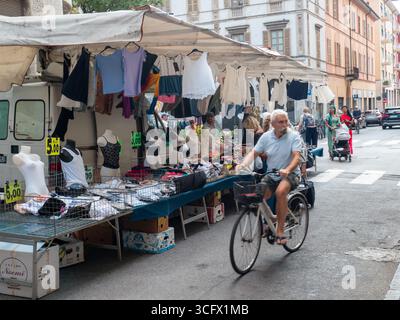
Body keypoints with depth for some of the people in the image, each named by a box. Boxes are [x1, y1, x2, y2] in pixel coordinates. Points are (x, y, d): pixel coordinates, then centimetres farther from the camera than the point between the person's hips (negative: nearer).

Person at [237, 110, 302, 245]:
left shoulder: (294, 136, -8)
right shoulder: (266, 137, 3)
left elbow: (296, 157, -19)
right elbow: (254, 153, 2)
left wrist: (287, 170, -39)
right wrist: (243, 164, -18)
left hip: (290, 174, -4)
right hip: (271, 175, 4)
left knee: (280, 191, -36)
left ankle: (280, 230, -24)